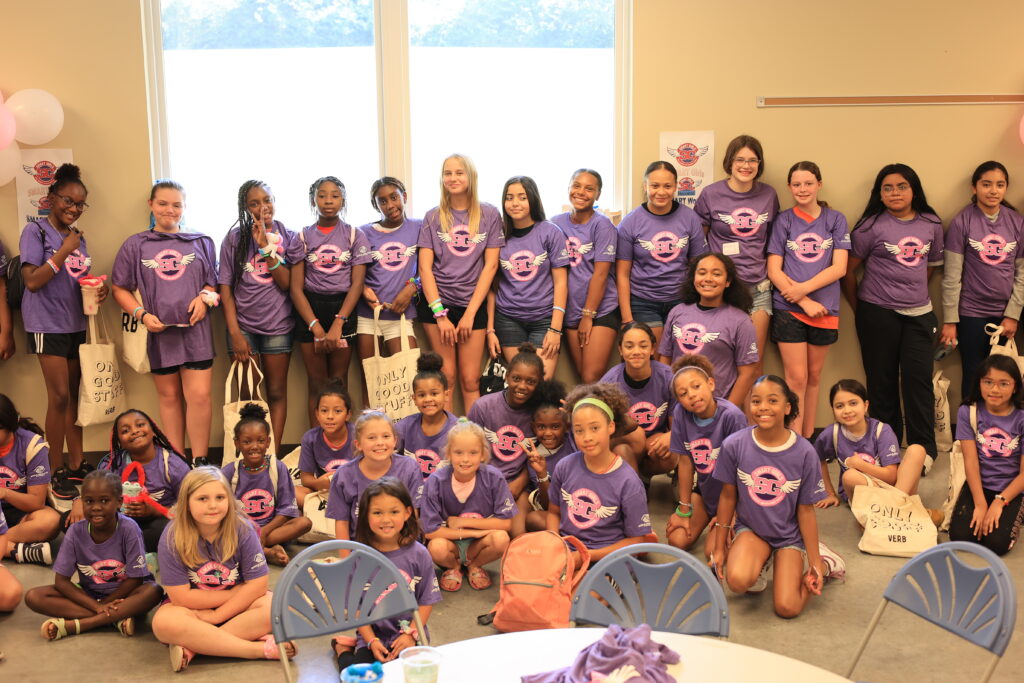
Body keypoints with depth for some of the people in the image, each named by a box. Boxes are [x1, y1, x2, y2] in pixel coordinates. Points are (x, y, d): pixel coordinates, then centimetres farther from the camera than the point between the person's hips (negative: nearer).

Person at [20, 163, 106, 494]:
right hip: (48, 325, -6)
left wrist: (98, 289, -3)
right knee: (59, 396, -9)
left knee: (75, 395, 9)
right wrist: (64, 252, -17)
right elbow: (32, 281, -14)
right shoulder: (36, 231, -7)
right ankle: (57, 472, 1)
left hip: (75, 324, 6)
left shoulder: (78, 236, 11)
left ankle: (76, 464, 17)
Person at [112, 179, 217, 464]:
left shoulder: (201, 243, 9)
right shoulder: (135, 245, 6)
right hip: (157, 331, 1)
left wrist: (205, 297, -7)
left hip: (195, 329, 0)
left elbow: (214, 282, 15)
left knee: (199, 396, -8)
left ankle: (200, 463, 1)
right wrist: (142, 314, -9)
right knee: (169, 397, 9)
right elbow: (120, 289, 7)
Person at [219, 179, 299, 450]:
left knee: (277, 393, 4)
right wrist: (235, 332, -7)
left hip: (278, 325, 1)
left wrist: (266, 247, -16)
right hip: (243, 325, -1)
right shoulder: (235, 239, 1)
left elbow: (287, 283, -8)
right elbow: (225, 288, 0)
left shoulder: (289, 238, 3)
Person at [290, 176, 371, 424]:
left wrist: (337, 325, -14)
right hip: (309, 310, 1)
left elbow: (357, 284, -2)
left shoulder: (355, 236, 4)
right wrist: (316, 327, -11)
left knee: (339, 382, 0)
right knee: (316, 383, 2)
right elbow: (296, 287, 0)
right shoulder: (303, 237, 6)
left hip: (343, 308, 0)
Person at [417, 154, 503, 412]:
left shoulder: (489, 214, 2)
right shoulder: (433, 217, 4)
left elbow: (490, 265, -2)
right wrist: (440, 313, -10)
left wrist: (470, 313, -7)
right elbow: (425, 267, -1)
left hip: (473, 304, 0)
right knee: (446, 376, -1)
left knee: (470, 380, -1)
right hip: (437, 303, 0)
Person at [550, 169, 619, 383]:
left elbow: (601, 273, -10)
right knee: (582, 377, 8)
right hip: (571, 311, 4)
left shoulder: (602, 225, -7)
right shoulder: (556, 223, 6)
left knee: (592, 379, -11)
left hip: (600, 309, -4)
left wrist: (588, 315, -11)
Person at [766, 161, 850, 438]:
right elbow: (774, 271, -3)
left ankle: (808, 438, 22)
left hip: (824, 309, 2)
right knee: (796, 379, -3)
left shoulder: (835, 220, 5)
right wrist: (805, 302, -12)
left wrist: (803, 288, -14)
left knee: (814, 375, 11)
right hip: (789, 309, -1)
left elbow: (839, 267, -3)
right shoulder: (783, 221, 2)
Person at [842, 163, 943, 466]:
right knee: (882, 381, 5)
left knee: (919, 379, -2)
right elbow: (849, 269, -2)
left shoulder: (931, 224, 6)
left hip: (919, 313, 3)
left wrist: (913, 290, 12)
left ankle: (924, 449, 8)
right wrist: (859, 309, 2)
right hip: (878, 313, -2)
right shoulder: (872, 226, -5)